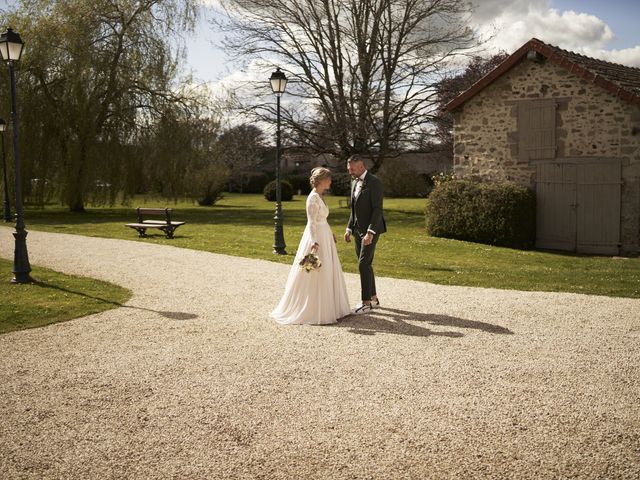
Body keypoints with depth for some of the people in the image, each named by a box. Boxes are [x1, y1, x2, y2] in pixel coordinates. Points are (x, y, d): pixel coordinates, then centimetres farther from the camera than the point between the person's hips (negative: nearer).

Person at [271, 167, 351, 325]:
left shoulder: (320, 196, 11)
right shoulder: (313, 198, -17)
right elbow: (311, 222, -22)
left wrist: (330, 234, 30)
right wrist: (314, 242, -30)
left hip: (325, 236, 10)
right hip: (317, 238, -10)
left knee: (327, 273, 14)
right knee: (316, 275, -4)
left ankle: (327, 308, 23)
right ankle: (312, 311, 5)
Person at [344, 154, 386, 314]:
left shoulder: (374, 182, -14)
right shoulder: (354, 182, 13)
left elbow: (377, 209, -19)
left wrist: (370, 232, -24)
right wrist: (349, 229, 14)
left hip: (370, 230, -8)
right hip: (358, 229, 9)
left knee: (364, 264, -11)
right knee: (365, 265, 12)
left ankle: (366, 302, -4)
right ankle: (373, 298, 22)